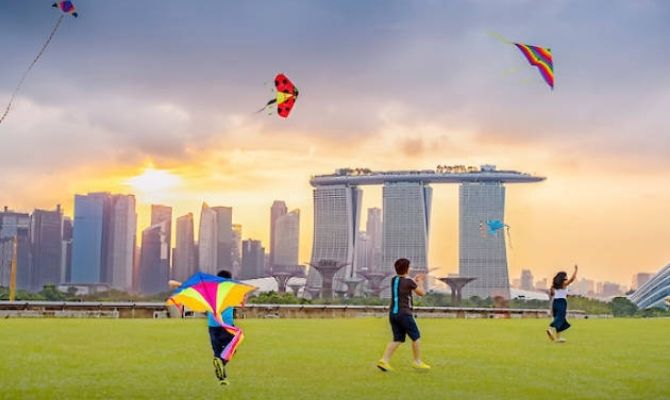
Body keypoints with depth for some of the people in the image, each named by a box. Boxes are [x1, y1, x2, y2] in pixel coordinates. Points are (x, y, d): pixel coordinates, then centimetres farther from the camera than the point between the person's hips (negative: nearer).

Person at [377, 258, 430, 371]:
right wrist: (420, 283, 18)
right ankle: (417, 361, 16)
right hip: (404, 313, -7)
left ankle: (384, 360, -3)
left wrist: (415, 281, 31)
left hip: (393, 313, 7)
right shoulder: (408, 281, -11)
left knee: (398, 339, 11)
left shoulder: (394, 280, 9)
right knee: (416, 337, 9)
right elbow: (422, 293, 2)